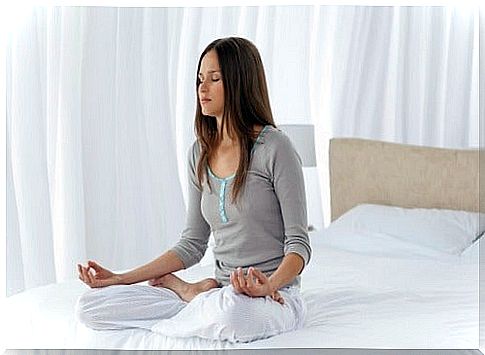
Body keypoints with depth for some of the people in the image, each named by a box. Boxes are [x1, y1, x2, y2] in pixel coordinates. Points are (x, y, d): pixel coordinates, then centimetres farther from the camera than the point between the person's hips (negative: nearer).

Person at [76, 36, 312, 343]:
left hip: (277, 297, -5)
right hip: (222, 292, 5)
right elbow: (192, 245, 13)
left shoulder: (275, 148, -10)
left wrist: (269, 285, -31)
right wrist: (121, 279, 6)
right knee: (89, 306, -9)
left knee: (230, 309, -44)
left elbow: (299, 243, -10)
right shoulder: (201, 153, 11)